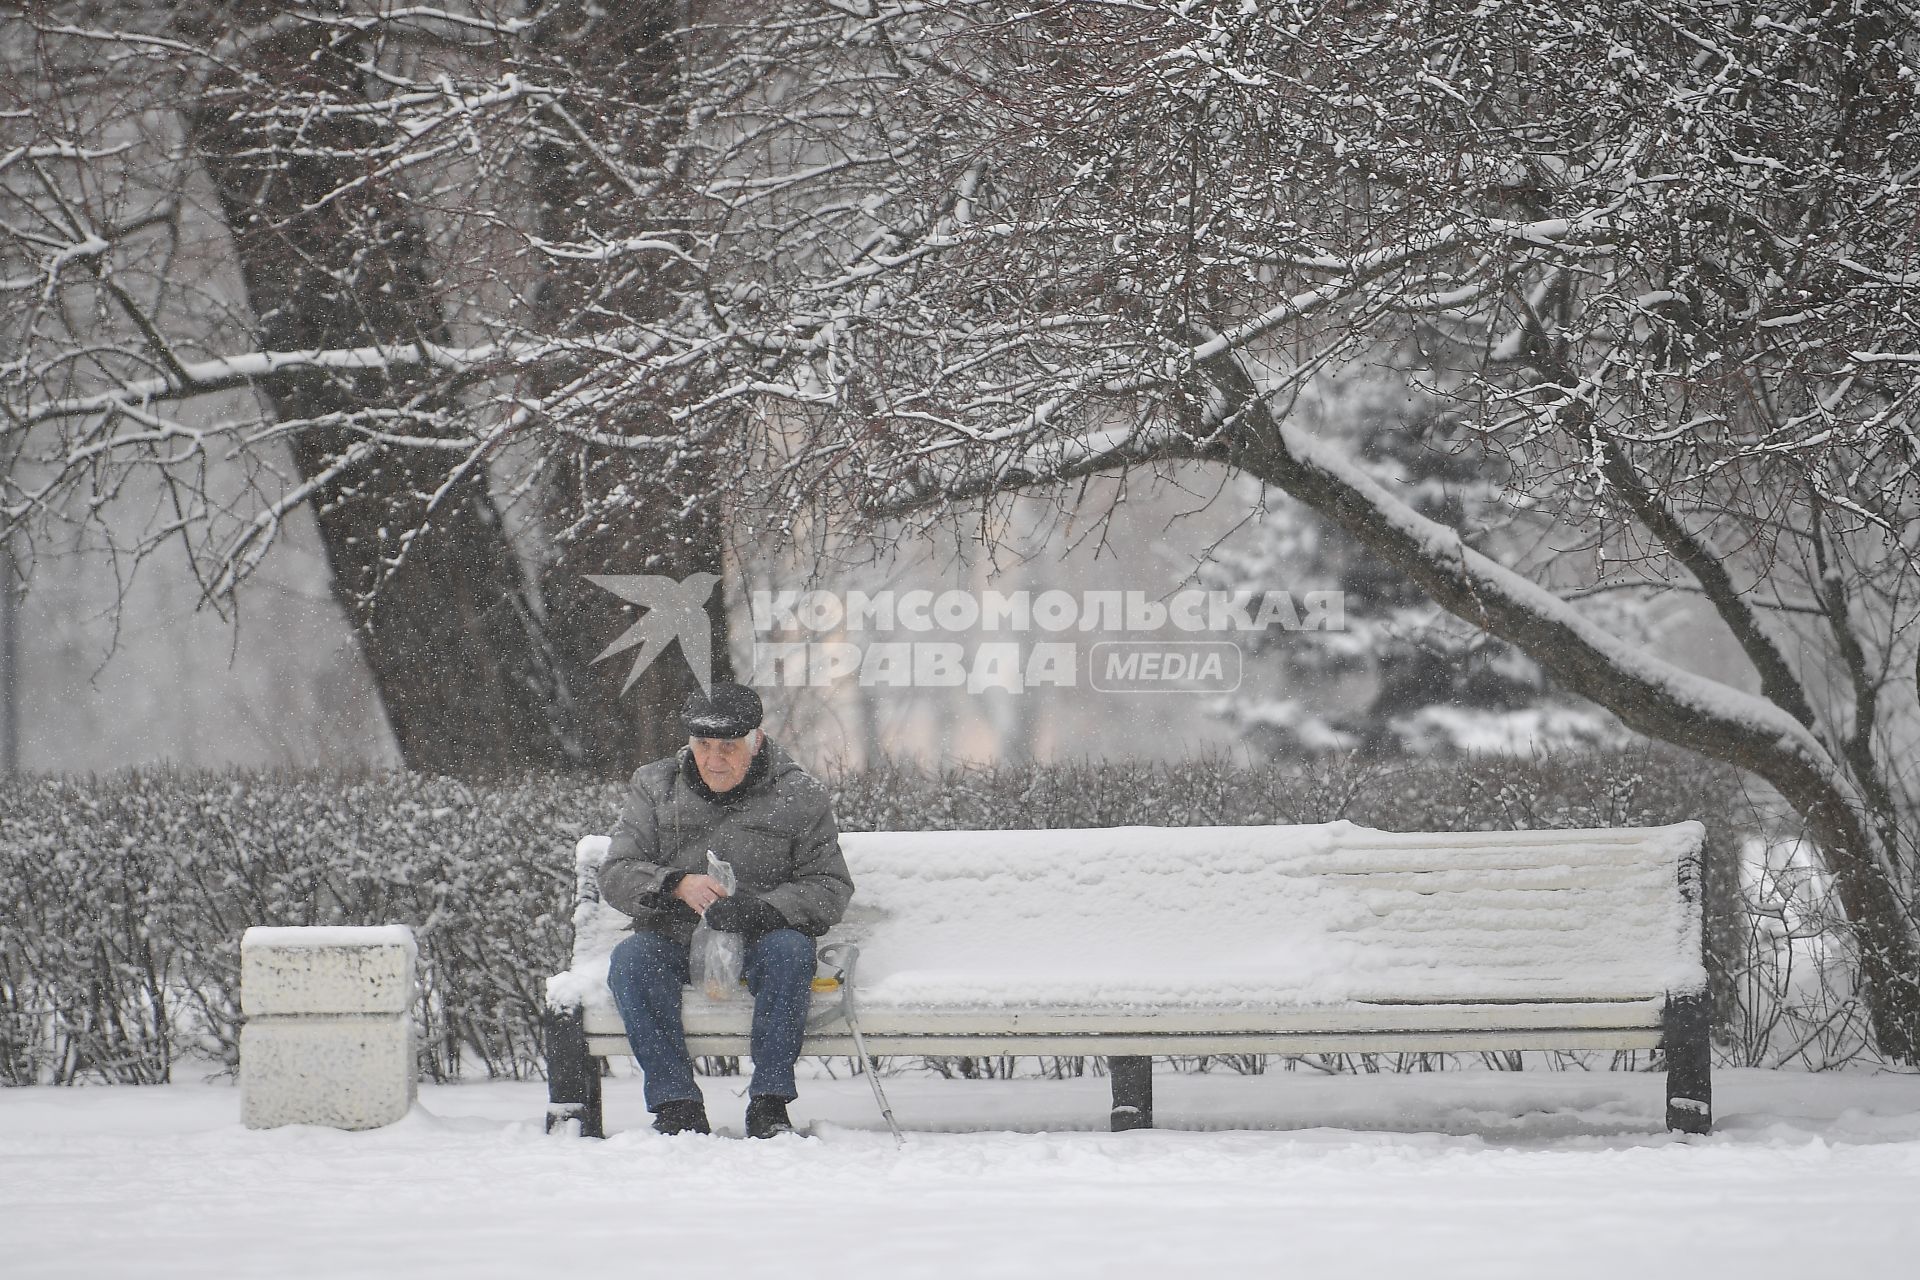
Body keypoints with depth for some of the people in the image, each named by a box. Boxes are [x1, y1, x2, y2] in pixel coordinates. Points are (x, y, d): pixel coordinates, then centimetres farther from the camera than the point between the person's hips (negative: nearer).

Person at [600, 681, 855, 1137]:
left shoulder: (800, 796, 3)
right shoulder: (653, 787, 8)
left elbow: (831, 887, -3)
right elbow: (615, 876, 0)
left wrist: (761, 908, -22)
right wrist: (678, 885, -21)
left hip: (759, 941, -1)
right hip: (674, 942, 1)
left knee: (789, 948, -35)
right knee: (631, 957, -31)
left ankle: (769, 1104, -31)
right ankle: (677, 1106, -32)